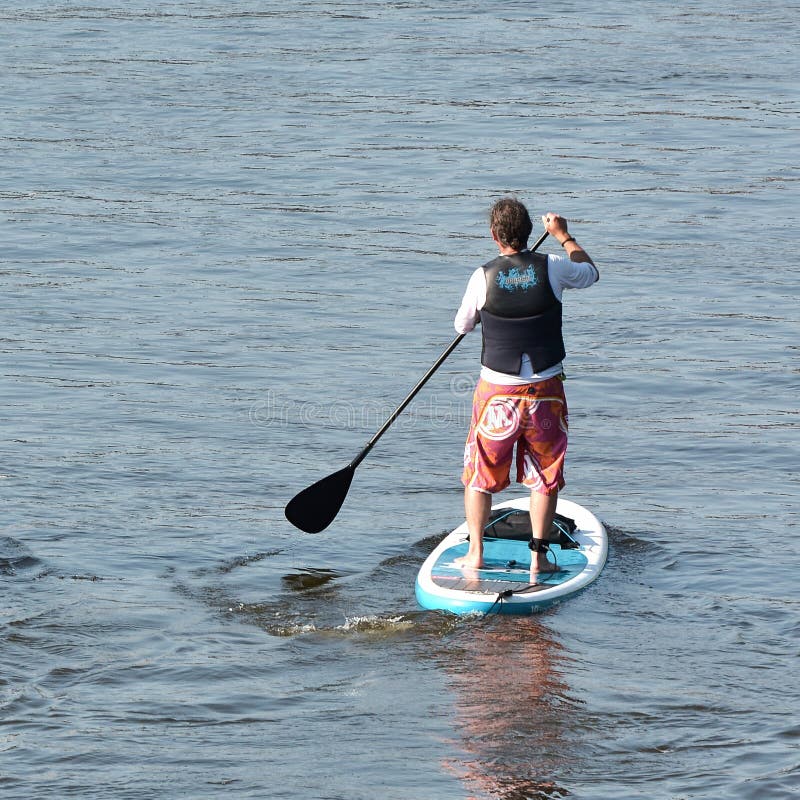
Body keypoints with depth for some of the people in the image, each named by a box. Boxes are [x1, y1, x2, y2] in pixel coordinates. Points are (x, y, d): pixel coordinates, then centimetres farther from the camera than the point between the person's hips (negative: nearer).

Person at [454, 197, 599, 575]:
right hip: (545, 391, 1)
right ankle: (538, 554, 8)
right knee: (544, 476, 12)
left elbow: (462, 325, 5)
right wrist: (564, 236, 27)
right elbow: (590, 272, 14)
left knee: (480, 473, 14)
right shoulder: (552, 269, -9)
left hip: (497, 392, -1)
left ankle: (475, 552, 14)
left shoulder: (483, 277, -12)